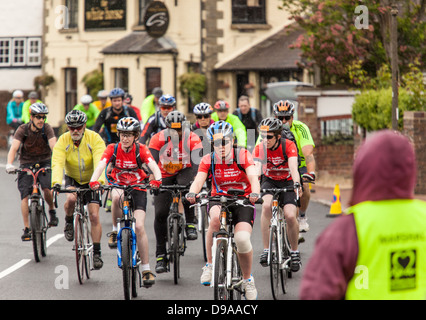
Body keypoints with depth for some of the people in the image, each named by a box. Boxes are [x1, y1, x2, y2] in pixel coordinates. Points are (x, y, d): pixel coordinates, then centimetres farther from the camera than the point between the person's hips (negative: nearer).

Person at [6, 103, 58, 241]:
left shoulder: (47, 128, -12)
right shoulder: (23, 129, -13)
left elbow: (54, 146, -24)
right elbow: (14, 148, -22)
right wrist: (9, 164, -40)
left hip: (44, 162, 0)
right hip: (26, 164, 0)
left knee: (47, 188, -24)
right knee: (25, 195, -11)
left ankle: (52, 211, 7)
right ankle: (27, 228, -3)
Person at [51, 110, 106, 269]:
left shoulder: (95, 139, -23)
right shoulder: (63, 141, -18)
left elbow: (100, 163, -35)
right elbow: (57, 164, -30)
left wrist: (99, 181, -52)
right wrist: (56, 182, -48)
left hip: (91, 180, -1)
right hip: (72, 179, 1)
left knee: (94, 215, -10)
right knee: (71, 199, -32)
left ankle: (97, 253, 1)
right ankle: (69, 222, 1)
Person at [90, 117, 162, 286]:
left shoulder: (141, 150, -13)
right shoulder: (113, 149, -12)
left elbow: (154, 166, -28)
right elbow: (101, 165, -26)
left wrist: (157, 180, -50)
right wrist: (94, 180, -46)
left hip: (138, 189, -1)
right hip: (118, 185, 1)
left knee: (139, 227, -14)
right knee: (117, 197, -38)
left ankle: (146, 269, -8)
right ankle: (116, 231, -13)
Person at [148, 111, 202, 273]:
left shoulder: (192, 139, -20)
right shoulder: (158, 139, -18)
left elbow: (197, 162, -30)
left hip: (184, 173, -1)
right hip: (164, 176, 1)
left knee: (187, 185, -38)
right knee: (160, 214, -10)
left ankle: (190, 224, -22)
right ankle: (161, 256, 1)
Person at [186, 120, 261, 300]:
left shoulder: (243, 155, -11)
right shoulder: (208, 160, -6)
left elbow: (253, 177, -25)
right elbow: (198, 180, -20)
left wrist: (255, 193, -47)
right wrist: (192, 193, -44)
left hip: (242, 201, -1)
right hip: (218, 199, 1)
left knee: (242, 239, -24)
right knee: (216, 218, -36)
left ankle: (247, 279, 3)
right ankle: (209, 265, -22)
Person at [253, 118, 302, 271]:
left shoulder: (288, 145, -22)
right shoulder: (259, 148, -17)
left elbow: (293, 168, -34)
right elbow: (256, 169, -30)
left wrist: (297, 184, -54)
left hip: (287, 182, -1)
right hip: (269, 181, 1)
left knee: (290, 216, -21)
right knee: (266, 206, -30)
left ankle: (294, 251, 3)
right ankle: (266, 250, -23)